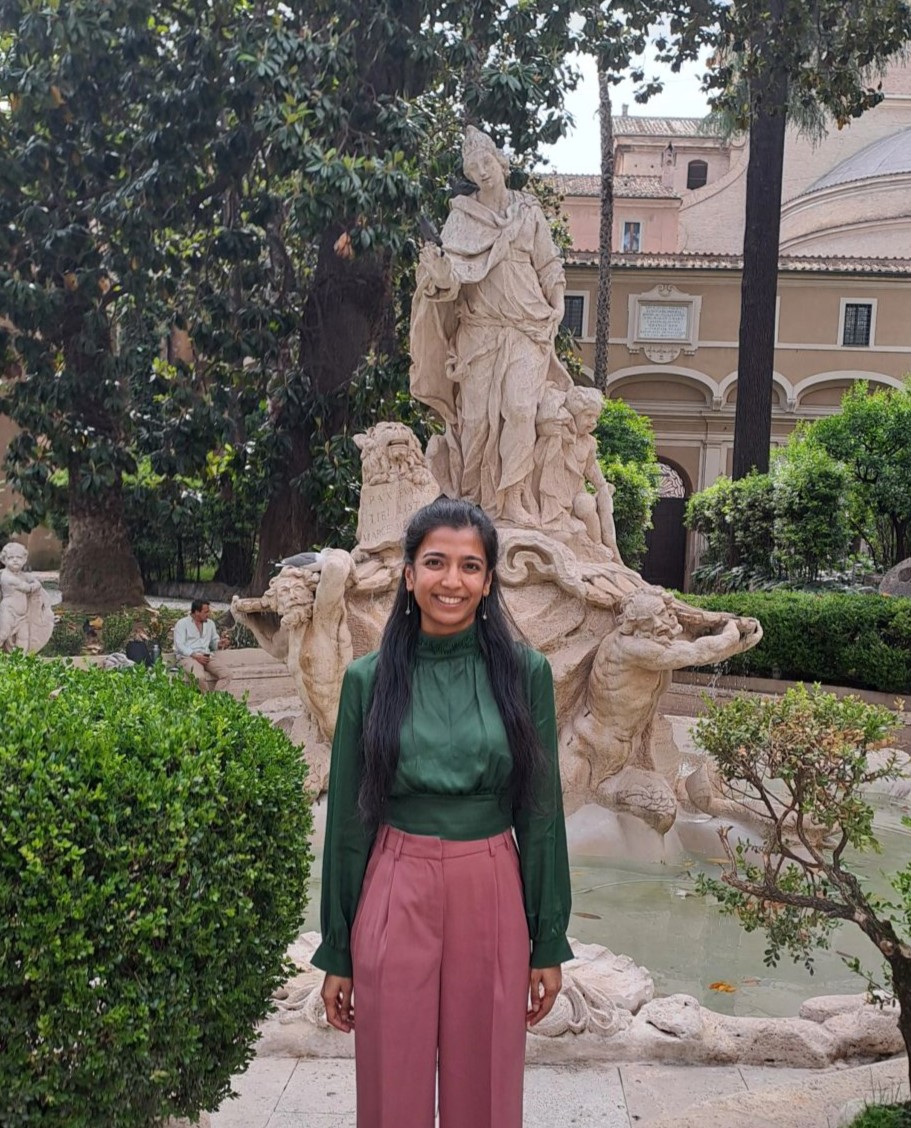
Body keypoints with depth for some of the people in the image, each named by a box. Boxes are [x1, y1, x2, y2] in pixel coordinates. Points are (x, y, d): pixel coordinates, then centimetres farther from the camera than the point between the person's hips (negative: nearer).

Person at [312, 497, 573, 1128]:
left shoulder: (525, 674, -3)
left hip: (492, 901, 0)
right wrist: (336, 955, 4)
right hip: (395, 901, 0)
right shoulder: (369, 679, -3)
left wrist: (549, 944, 2)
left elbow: (541, 814, 1)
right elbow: (347, 821, 2)